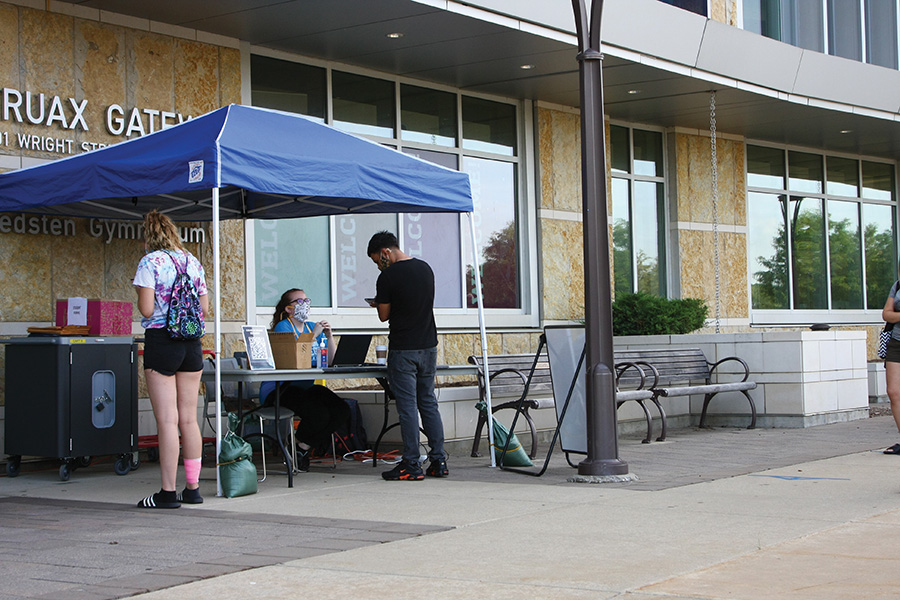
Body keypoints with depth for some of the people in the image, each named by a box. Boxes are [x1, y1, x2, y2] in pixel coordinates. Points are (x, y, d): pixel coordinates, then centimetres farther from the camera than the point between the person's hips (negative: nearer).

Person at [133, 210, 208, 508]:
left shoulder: (150, 262, -7)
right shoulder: (193, 262, 10)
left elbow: (146, 309, -12)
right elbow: (205, 307, 11)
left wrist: (141, 294, 7)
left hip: (161, 340, -6)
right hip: (192, 342, 6)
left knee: (167, 420, -5)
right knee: (189, 419, 10)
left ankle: (168, 492, -3)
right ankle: (193, 487, 14)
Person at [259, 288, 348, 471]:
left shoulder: (313, 327, 16)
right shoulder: (283, 327, -5)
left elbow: (331, 361, 9)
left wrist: (329, 337, -6)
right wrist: (313, 335, -18)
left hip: (306, 387, 7)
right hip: (279, 389, -7)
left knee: (342, 411, -15)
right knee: (318, 414, -30)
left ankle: (305, 446, 2)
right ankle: (300, 445, 1)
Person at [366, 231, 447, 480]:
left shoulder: (388, 277, -13)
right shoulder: (426, 268, 8)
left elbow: (384, 315, -6)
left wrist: (378, 304, 16)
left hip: (403, 350, -6)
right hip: (428, 346, 7)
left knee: (407, 406, -3)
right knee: (429, 403, 11)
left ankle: (411, 465, -1)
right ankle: (438, 461, 10)